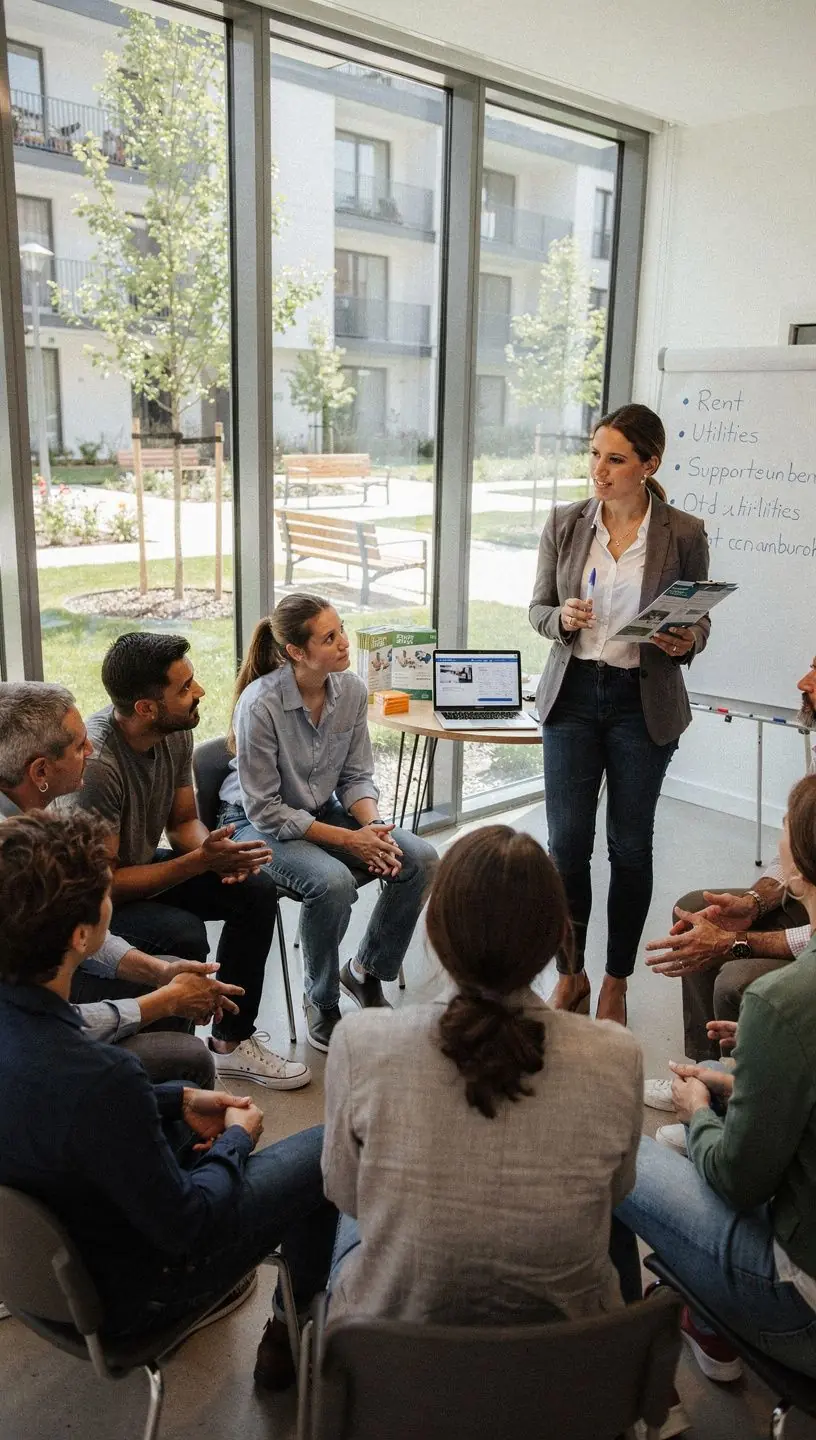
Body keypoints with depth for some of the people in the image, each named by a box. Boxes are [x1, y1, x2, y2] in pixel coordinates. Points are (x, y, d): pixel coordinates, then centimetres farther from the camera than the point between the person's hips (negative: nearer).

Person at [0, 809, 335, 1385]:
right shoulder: (95, 1079, -41)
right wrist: (237, 1139, -8)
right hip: (122, 1295, -7)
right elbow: (185, 1228, -26)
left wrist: (177, 1100, 1)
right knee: (329, 1148, 2)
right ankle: (296, 1328, 28)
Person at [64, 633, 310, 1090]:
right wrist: (200, 861, -29)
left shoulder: (176, 733, -8)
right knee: (183, 935, -31)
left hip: (140, 865, 8)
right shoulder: (95, 762, -32)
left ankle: (232, 1040, 8)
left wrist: (216, 851, -16)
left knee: (257, 890, -6)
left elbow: (184, 821, 7)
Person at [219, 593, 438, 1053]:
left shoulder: (352, 690, -9)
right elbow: (264, 808, -21)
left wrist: (373, 825, -18)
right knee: (334, 881, -34)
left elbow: (357, 776, 3)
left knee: (421, 858, -14)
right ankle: (322, 1005, -6)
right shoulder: (260, 703, -26)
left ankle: (366, 971, 8)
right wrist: (346, 840, -24)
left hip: (324, 812, 6)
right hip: (257, 824, -6)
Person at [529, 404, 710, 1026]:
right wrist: (563, 618, -16)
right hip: (573, 694, 2)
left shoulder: (683, 533, -4)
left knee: (630, 846, 8)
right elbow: (538, 608, 6)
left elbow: (699, 622, 4)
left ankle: (616, 983, 25)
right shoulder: (565, 523, 1)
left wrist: (685, 642, -18)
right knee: (567, 844, 2)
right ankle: (570, 975, 23)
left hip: (644, 701, -1)